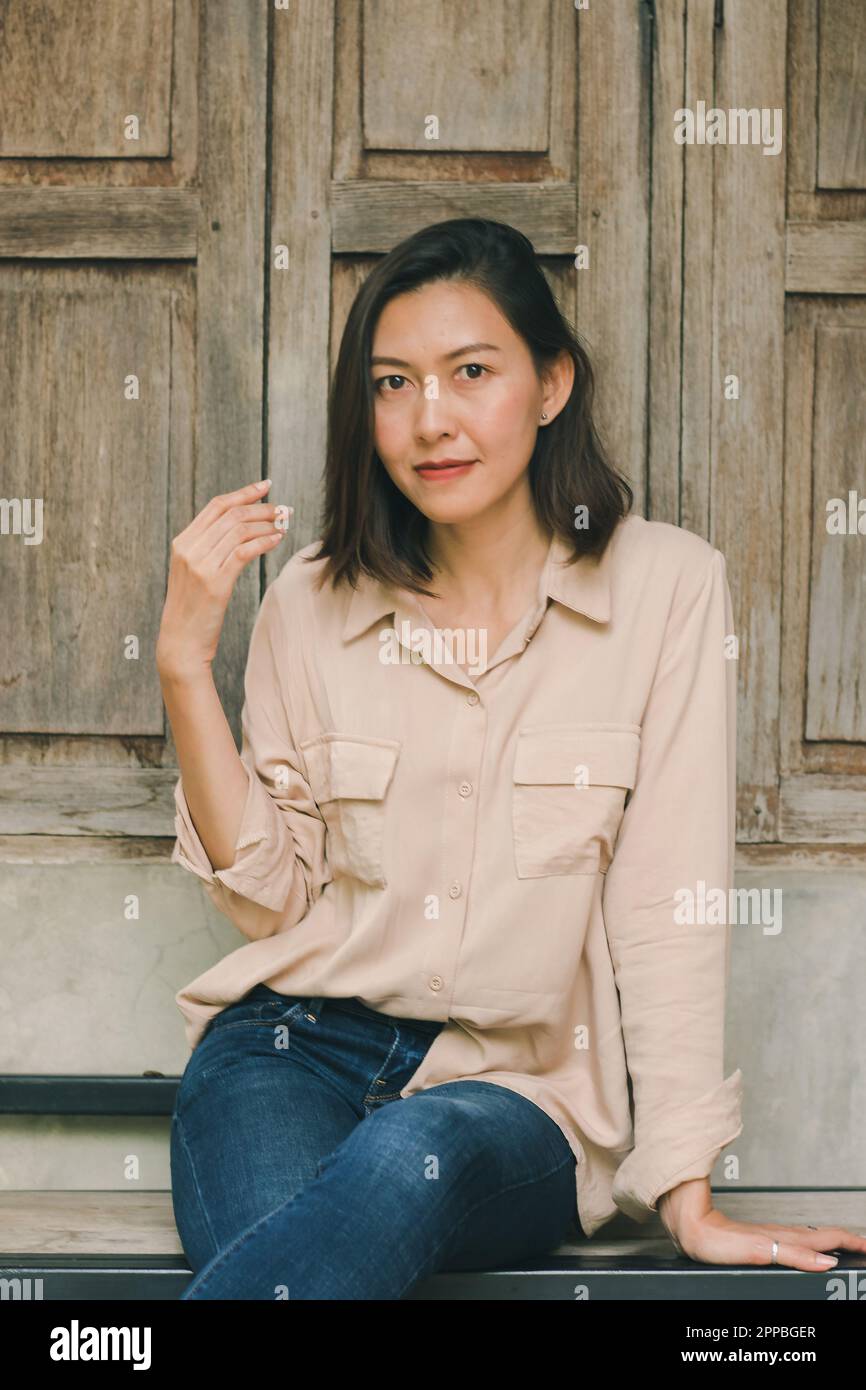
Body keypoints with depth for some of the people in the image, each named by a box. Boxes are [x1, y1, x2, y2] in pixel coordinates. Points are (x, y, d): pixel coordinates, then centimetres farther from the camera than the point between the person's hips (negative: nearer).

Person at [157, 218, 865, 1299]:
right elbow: (268, 895, 5)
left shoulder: (666, 586, -2)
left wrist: (685, 1197, -11)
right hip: (298, 1046, 1)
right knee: (267, 1239, -35)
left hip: (514, 1089, 0)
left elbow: (669, 906, -5)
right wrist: (185, 662, -4)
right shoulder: (313, 602, 7)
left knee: (410, 1160, -36)